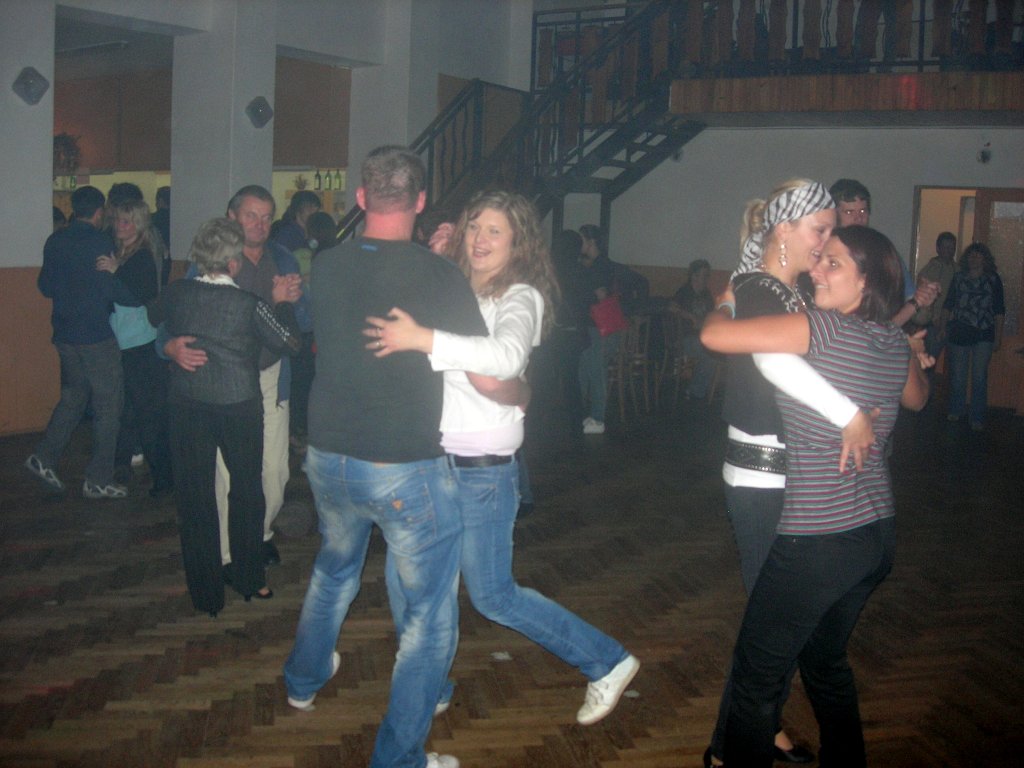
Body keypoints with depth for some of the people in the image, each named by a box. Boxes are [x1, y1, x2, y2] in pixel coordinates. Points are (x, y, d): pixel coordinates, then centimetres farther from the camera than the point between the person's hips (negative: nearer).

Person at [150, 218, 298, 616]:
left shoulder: (178, 293, -5)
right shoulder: (249, 305, -15)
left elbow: (153, 319, 14)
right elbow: (289, 341, -8)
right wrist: (282, 302, 6)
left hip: (188, 406, 2)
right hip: (240, 406, -2)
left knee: (194, 495, 10)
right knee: (246, 491, 16)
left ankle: (206, 593, 17)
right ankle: (248, 578, 28)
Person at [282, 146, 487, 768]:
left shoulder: (325, 268, -1)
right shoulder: (440, 276, -16)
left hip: (329, 456, 6)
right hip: (407, 469, -6)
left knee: (335, 566, 33)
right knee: (431, 613, 10)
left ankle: (305, 677, 54)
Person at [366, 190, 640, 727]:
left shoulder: (520, 297, -12)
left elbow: (507, 355, -33)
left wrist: (424, 339, -40)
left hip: (481, 468, -7)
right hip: (432, 457, 7)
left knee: (494, 596, 2)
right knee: (404, 578, 11)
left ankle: (607, 662, 19)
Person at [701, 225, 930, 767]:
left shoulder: (820, 328, -17)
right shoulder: (896, 344, 5)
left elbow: (713, 335, -18)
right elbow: (916, 399, 27)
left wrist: (725, 304, 3)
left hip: (817, 540, -8)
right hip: (877, 533, 8)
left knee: (756, 675, 6)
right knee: (826, 660, 27)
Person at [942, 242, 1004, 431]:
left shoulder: (993, 279, 4)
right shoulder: (958, 278, 7)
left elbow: (999, 310, 4)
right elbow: (948, 305, 9)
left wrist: (998, 336, 1)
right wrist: (944, 328, 3)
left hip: (984, 334, -1)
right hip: (959, 333, 1)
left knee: (979, 376, -2)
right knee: (957, 374, 7)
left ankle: (977, 417, 5)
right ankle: (957, 410, 24)